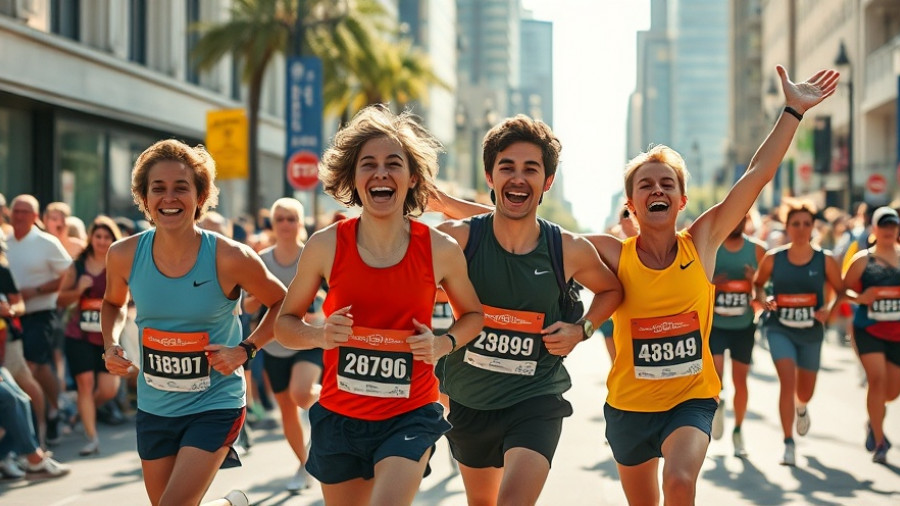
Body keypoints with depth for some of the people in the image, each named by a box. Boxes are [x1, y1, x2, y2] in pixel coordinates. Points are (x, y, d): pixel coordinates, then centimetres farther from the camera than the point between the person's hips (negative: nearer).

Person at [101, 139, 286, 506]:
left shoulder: (230, 259, -18)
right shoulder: (124, 255, -8)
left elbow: (282, 303, -1)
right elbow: (114, 303, 14)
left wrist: (246, 349, -13)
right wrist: (111, 344, -4)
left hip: (215, 406, -4)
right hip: (154, 407, 4)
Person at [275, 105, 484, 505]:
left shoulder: (441, 250, -6)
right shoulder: (326, 246, -6)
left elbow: (472, 314, 12)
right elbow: (284, 322, 5)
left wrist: (443, 344, -8)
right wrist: (320, 335, -16)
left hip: (410, 416, -2)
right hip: (339, 416, 2)